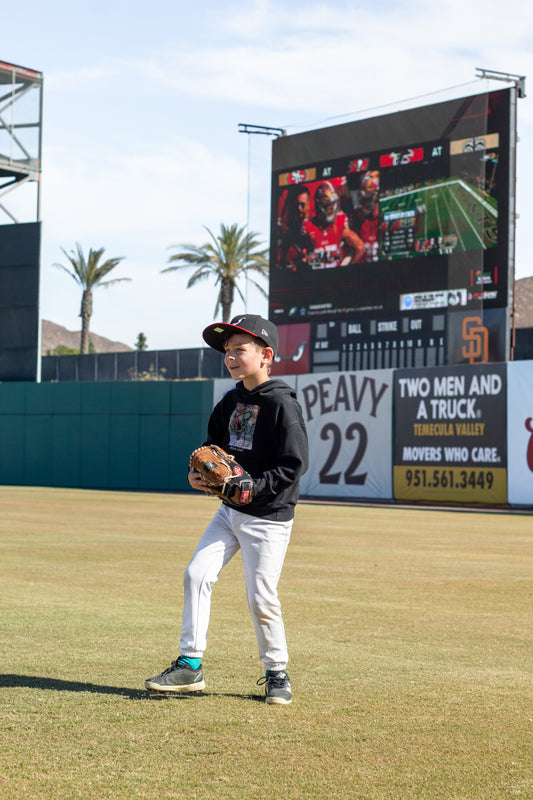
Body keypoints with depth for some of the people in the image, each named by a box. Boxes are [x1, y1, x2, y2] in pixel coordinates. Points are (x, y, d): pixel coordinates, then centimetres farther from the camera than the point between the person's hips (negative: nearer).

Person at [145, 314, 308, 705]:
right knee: (197, 575, -2)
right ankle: (190, 666, 6)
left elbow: (294, 465, -18)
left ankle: (277, 673, 17)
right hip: (230, 511, 7)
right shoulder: (231, 401, 7)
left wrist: (253, 488, -26)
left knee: (261, 599, -4)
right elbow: (215, 444, 20)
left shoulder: (283, 404, -16)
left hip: (268, 518, -7)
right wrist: (200, 472, 0)